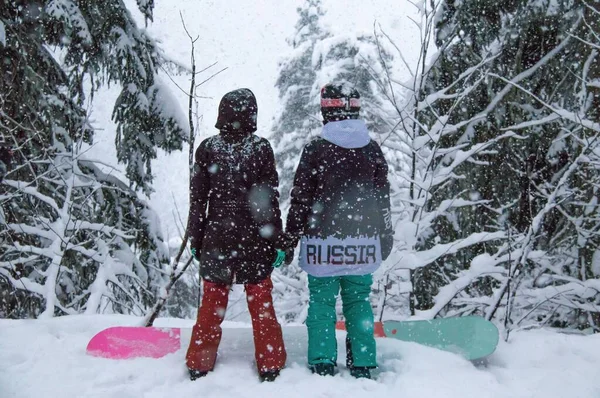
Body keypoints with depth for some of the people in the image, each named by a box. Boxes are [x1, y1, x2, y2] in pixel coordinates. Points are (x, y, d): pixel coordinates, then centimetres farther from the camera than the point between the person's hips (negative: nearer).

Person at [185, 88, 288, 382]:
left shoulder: (208, 148, -2)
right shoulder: (260, 148, -7)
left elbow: (198, 199, 1)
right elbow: (268, 200, -6)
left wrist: (195, 240, 9)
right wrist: (275, 240, 0)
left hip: (216, 236, 2)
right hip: (252, 237, -1)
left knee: (212, 302, 13)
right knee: (261, 302, 10)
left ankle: (199, 364, 21)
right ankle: (269, 365, 17)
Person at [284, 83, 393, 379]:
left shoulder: (316, 148, -7)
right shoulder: (372, 149, 4)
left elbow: (301, 198, -6)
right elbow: (383, 198, 9)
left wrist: (289, 238, 3)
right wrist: (385, 237, 19)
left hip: (323, 241, -3)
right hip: (362, 241, 3)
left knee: (321, 302, 6)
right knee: (358, 302, 12)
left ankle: (323, 366, 9)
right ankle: (362, 366, 18)